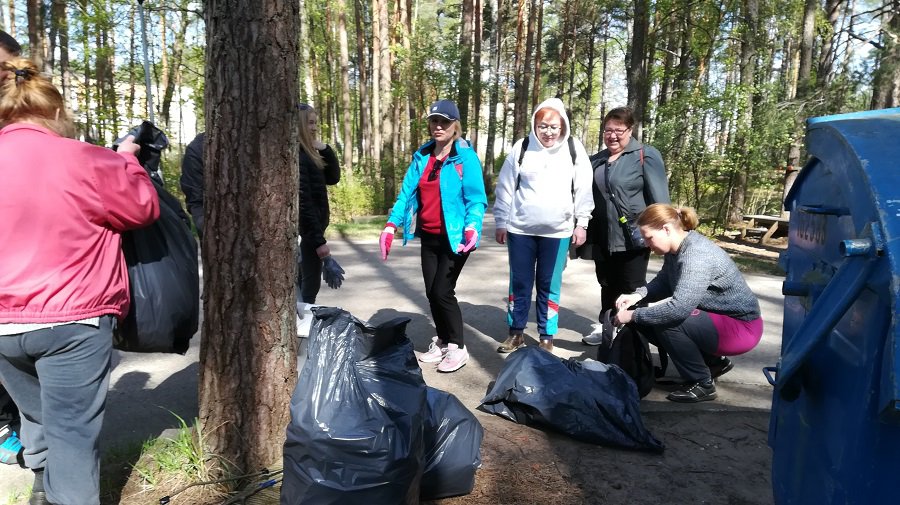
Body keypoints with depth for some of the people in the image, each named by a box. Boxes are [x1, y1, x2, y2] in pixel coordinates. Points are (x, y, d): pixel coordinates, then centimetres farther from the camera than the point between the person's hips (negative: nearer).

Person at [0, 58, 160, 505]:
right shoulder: (83, 160, -12)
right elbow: (145, 208, -3)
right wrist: (127, 160, 11)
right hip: (73, 321, -5)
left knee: (37, 418, 24)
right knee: (72, 432, 3)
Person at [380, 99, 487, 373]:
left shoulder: (466, 157, -10)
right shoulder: (421, 156, 7)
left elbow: (476, 198, -13)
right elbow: (407, 192, 4)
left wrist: (472, 227, -31)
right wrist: (392, 224, -8)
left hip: (454, 237, -6)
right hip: (429, 237, 6)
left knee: (442, 291, -8)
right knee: (431, 292, 11)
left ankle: (458, 347, 10)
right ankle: (441, 342, 28)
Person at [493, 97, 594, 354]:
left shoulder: (574, 149, 1)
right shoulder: (521, 147, 1)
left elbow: (583, 190, 3)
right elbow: (505, 188, 3)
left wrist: (581, 224, 1)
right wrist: (501, 222, 2)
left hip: (557, 232, -1)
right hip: (520, 229, 1)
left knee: (549, 285, 6)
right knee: (519, 283, 9)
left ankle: (547, 337, 19)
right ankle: (516, 333, 23)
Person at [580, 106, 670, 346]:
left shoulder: (646, 156, -5)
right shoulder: (596, 160, 13)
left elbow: (659, 199, -10)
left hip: (632, 238, -5)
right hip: (602, 239, 6)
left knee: (631, 289, 3)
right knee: (607, 286, 14)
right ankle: (605, 327, 27)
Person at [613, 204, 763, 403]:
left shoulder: (696, 256, -29)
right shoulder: (676, 248, -2)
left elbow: (679, 308, -38)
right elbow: (663, 282, 7)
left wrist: (634, 315, -29)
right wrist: (638, 295, -13)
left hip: (741, 327, -9)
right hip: (716, 318, 9)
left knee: (666, 322, -27)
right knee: (647, 319, 3)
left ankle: (702, 384, -7)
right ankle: (712, 361, 17)